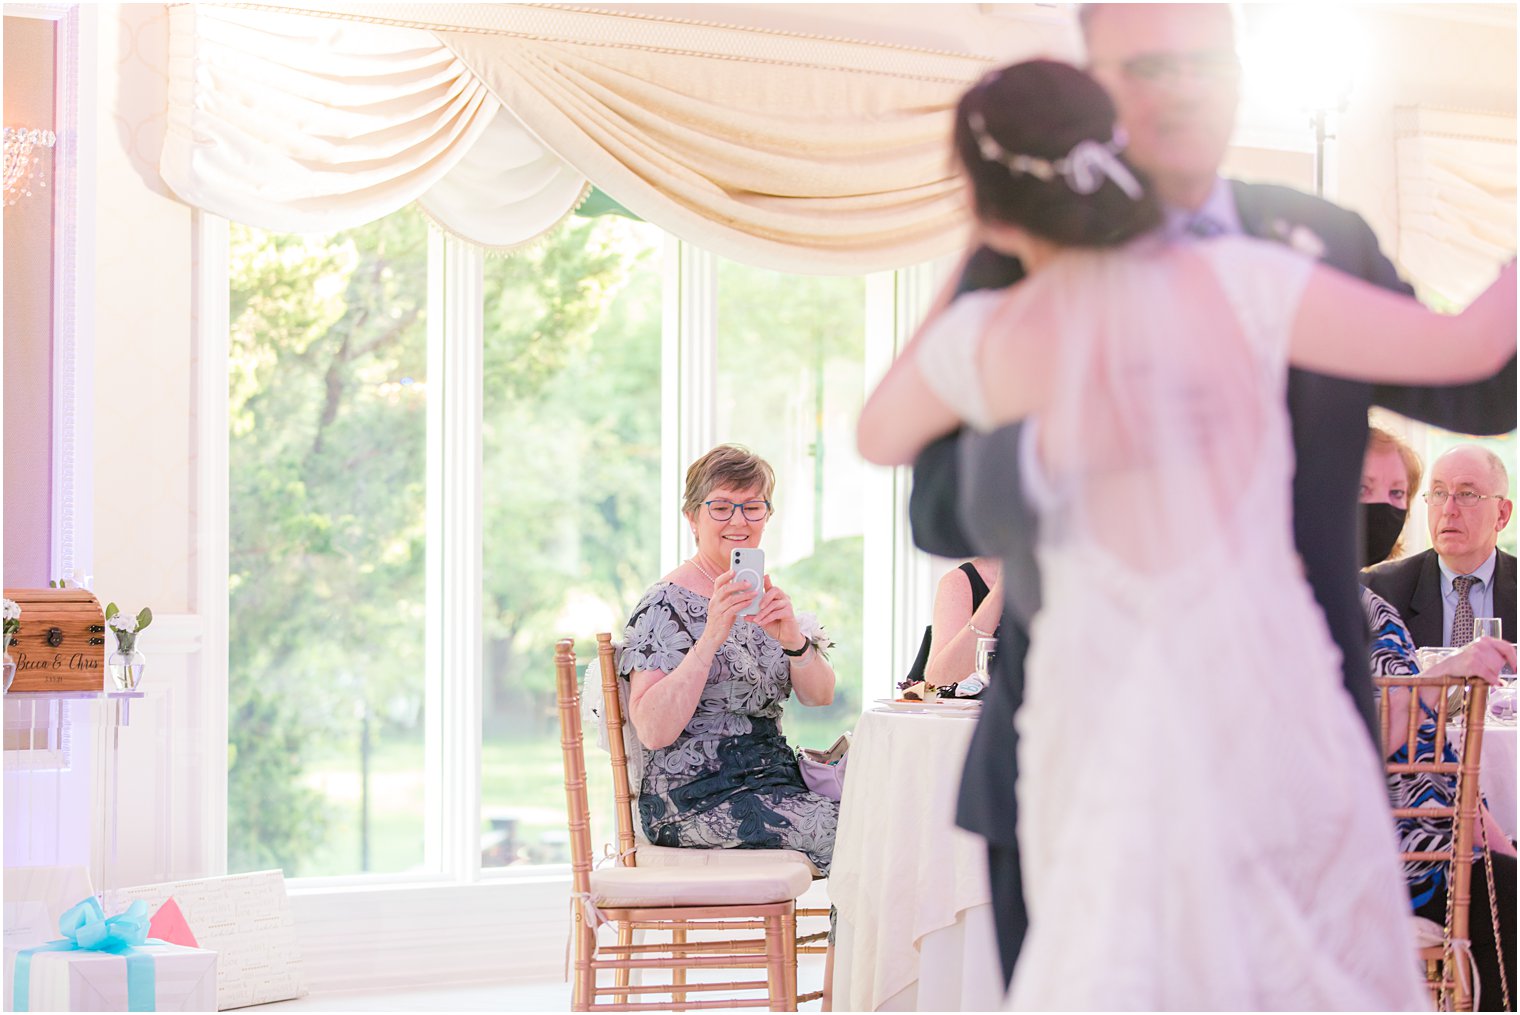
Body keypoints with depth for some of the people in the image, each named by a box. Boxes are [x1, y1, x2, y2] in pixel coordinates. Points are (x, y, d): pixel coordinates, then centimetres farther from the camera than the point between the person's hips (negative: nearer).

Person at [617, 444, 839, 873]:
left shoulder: (761, 594, 14)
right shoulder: (667, 604, -8)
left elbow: (820, 696, 3)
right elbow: (652, 731, -20)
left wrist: (792, 639, -18)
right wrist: (711, 637, -26)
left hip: (771, 779, 7)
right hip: (698, 800, -7)